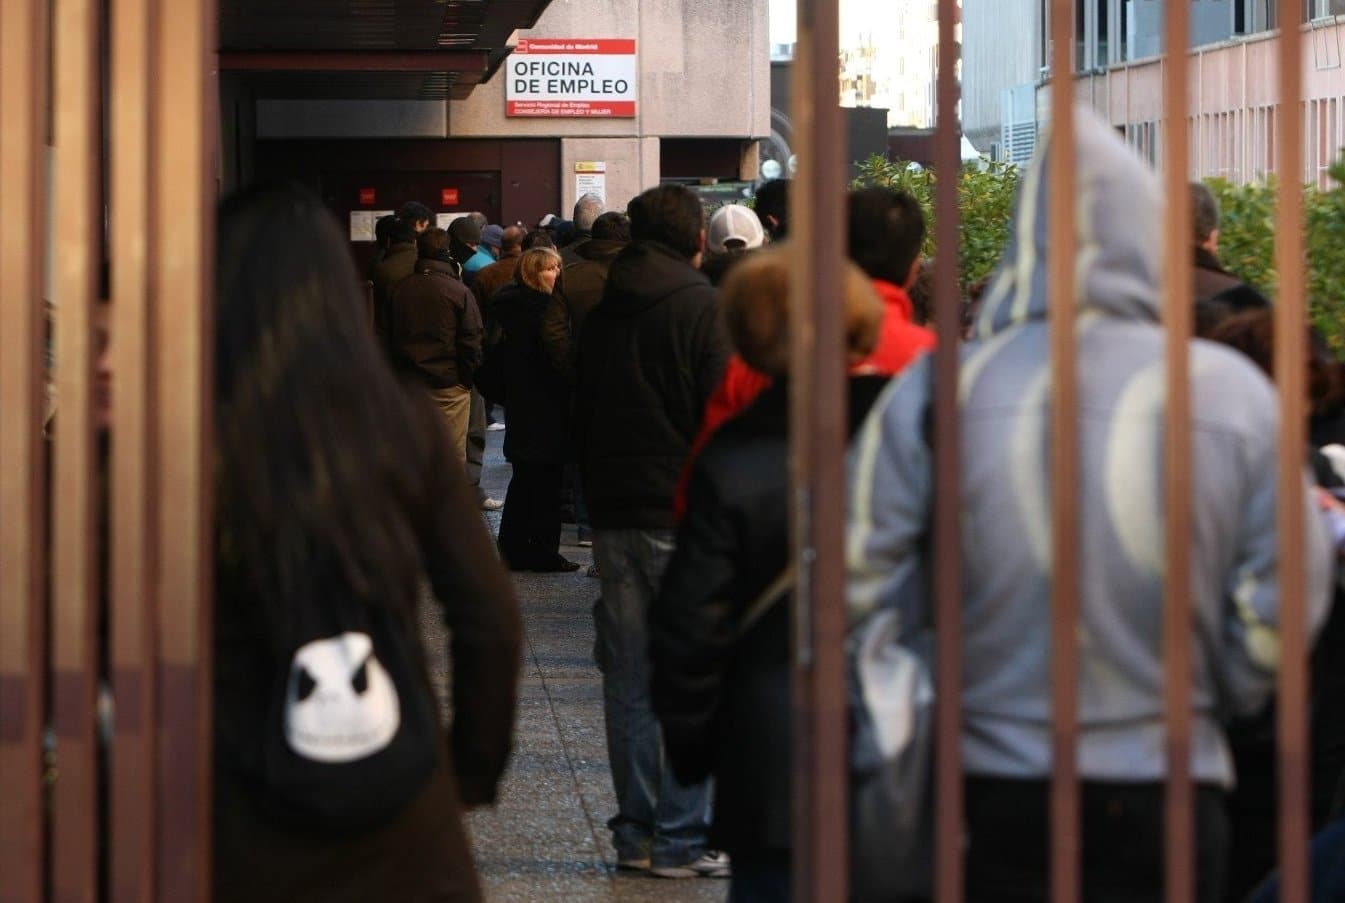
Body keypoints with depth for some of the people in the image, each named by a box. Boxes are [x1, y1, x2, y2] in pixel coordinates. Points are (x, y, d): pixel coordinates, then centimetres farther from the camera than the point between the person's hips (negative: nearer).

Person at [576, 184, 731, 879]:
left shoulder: (601, 314, 11)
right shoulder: (702, 307, -8)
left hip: (613, 515, 6)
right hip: (684, 515, -6)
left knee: (628, 681, 9)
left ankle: (636, 831, 13)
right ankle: (680, 839, -3)